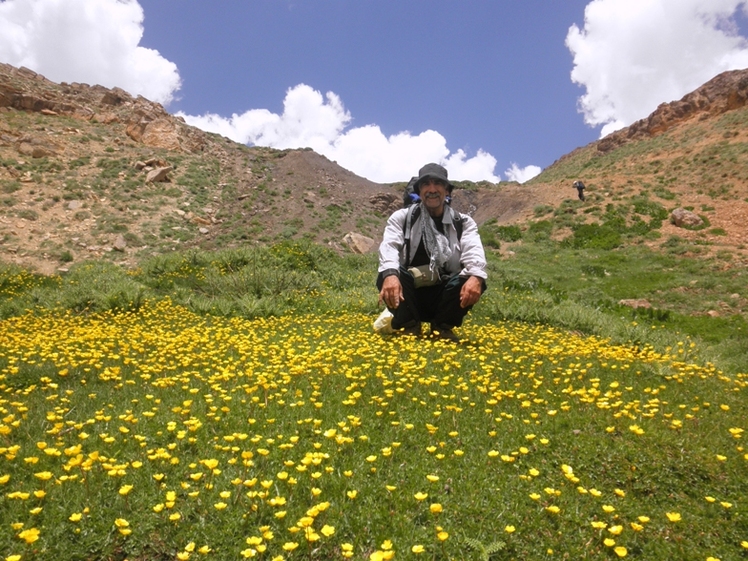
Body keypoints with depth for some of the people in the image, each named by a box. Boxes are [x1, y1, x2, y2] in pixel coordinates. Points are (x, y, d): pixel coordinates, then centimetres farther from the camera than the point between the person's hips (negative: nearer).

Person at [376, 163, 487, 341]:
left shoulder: (464, 223, 4)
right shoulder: (401, 217, 1)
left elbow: (474, 252, -15)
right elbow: (389, 246, -18)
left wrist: (475, 277, -39)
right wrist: (390, 274, -41)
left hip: (444, 298, 1)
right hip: (408, 296, -1)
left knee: (474, 281, -27)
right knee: (386, 277, -30)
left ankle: (443, 327, -6)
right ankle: (409, 326, -9)